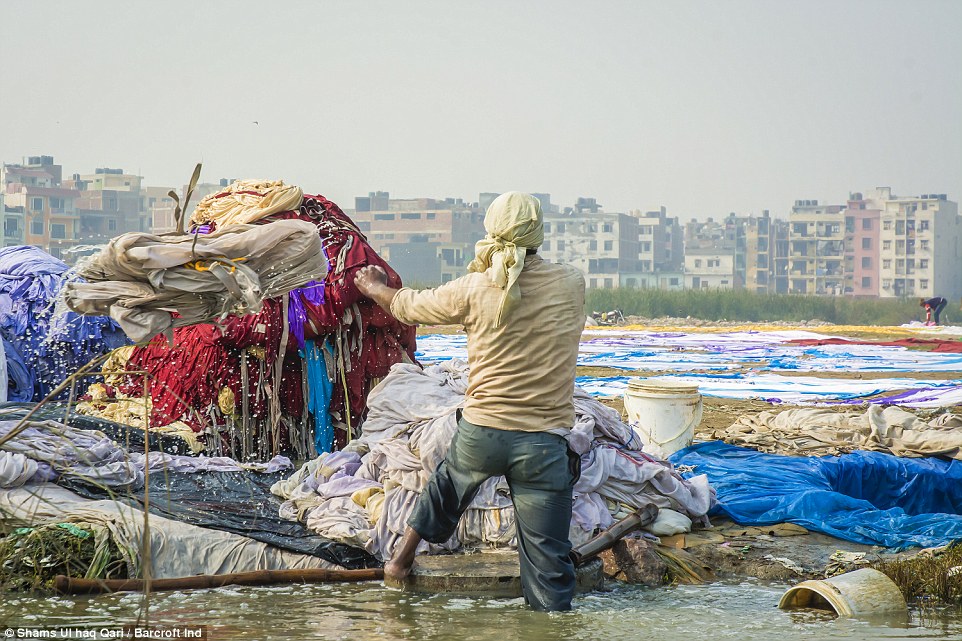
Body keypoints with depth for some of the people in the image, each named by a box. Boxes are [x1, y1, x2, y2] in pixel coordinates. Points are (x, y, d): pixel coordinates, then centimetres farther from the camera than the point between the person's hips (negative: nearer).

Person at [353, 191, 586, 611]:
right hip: (544, 443, -1)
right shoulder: (570, 285, -3)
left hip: (480, 432, 1)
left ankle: (404, 553, 45)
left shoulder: (475, 289, -5)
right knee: (547, 558, 2)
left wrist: (374, 288, 34)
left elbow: (409, 306, 12)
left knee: (448, 482, 35)